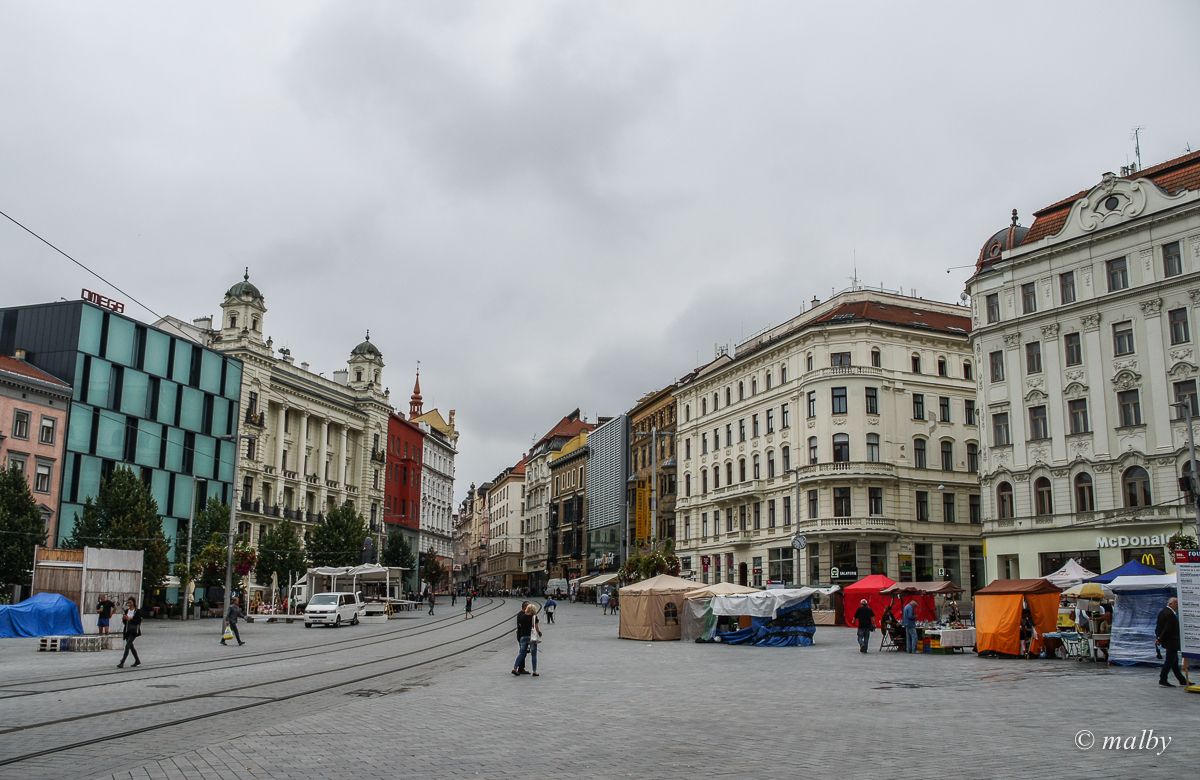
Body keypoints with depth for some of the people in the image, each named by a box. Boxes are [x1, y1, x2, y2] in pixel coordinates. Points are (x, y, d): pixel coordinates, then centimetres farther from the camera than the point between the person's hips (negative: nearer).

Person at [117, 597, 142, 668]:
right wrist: (124, 618, -8)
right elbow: (124, 622, 12)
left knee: (127, 645, -14)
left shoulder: (137, 611, -6)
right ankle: (137, 661, 26)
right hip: (127, 630, 7)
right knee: (131, 646, 13)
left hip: (133, 631, -7)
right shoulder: (126, 611, 9)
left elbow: (138, 621, -11)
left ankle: (122, 663, -15)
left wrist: (130, 619, -20)